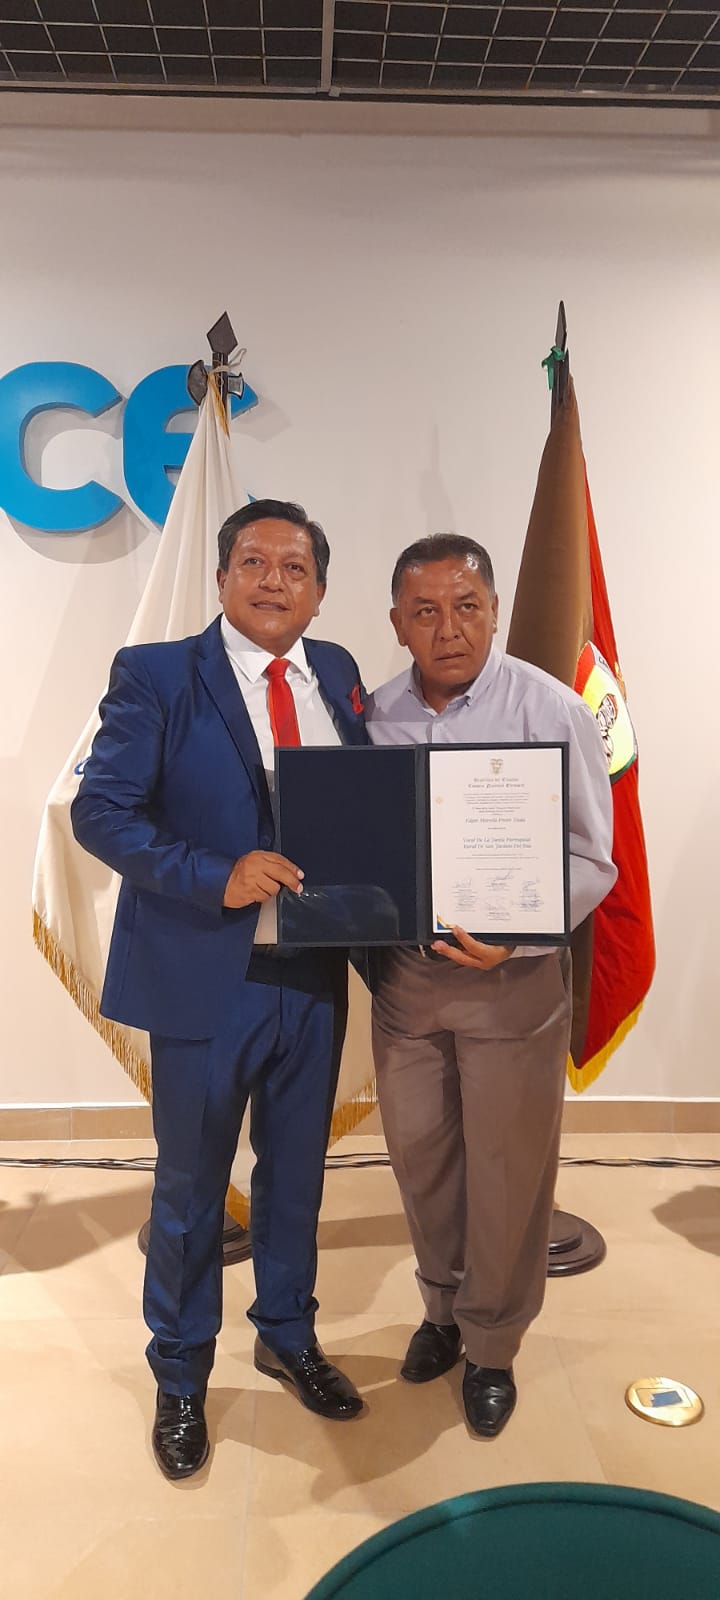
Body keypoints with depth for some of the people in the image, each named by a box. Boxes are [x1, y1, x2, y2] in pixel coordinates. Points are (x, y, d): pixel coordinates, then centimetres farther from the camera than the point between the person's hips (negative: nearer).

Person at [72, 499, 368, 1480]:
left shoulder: (337, 675, 5)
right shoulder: (157, 675, -8)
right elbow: (99, 810, -13)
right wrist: (218, 878, -24)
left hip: (315, 975, 4)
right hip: (204, 978, -4)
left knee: (297, 1171, 21)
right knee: (190, 1187, 14)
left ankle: (287, 1335, 46)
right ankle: (180, 1376, 38)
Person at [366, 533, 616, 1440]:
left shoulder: (551, 710, -13)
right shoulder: (374, 718, -1)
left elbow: (589, 861, -10)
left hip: (513, 980, -3)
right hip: (403, 973, 4)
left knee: (506, 1171, 11)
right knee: (419, 1156, 18)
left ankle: (492, 1346, 36)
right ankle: (443, 1306, 45)